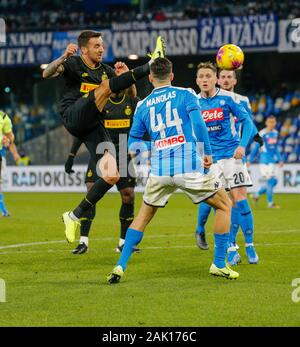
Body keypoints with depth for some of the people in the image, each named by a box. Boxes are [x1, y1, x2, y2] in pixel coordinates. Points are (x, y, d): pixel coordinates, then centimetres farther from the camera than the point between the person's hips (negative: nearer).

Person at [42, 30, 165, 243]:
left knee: (112, 177, -7)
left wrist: (126, 76, -1)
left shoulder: (105, 70, 19)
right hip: (74, 117, -6)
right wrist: (64, 57, -33)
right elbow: (47, 74, -15)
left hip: (94, 126, 6)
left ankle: (75, 216, 5)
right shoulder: (73, 64, 3)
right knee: (106, 85, -26)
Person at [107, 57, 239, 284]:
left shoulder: (142, 106, 14)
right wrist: (208, 153, -4)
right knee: (225, 205, 17)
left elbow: (133, 145, 16)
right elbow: (198, 123, -11)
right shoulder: (186, 94, 5)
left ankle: (120, 267, 9)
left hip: (159, 170, 3)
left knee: (143, 216, 21)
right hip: (190, 166, -3)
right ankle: (219, 265, 12)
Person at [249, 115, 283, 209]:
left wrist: (280, 160, 19)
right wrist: (250, 160, -3)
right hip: (265, 161, -7)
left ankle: (256, 195, 21)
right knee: (270, 181, -9)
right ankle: (270, 203, 0)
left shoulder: (275, 133, 11)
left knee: (273, 181, 5)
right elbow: (256, 148, -5)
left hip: (273, 161, 7)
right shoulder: (262, 134, -9)